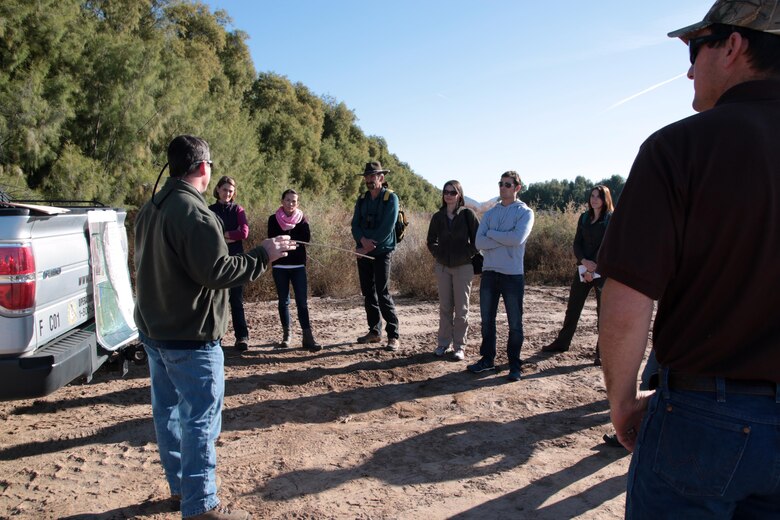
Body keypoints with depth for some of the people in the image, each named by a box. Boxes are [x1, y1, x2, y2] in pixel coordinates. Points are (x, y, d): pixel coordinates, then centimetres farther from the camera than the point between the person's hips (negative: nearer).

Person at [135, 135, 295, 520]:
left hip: (153, 330, 10)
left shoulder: (151, 209, 8)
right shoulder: (193, 212, -22)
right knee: (200, 420, -1)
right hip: (190, 338, -10)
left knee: (168, 411, 19)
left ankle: (180, 483, 35)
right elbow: (216, 271, -24)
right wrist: (263, 255, -16)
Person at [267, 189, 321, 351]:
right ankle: (286, 334, 18)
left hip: (298, 265, 0)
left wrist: (285, 239, -14)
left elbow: (306, 239, -9)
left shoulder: (301, 218, 5)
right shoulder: (274, 219, 2)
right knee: (283, 301, 7)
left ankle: (308, 337, -8)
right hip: (280, 266, 0)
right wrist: (294, 240, -17)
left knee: (302, 301, -5)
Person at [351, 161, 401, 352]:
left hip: (381, 252, -6)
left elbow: (386, 228, -14)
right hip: (363, 252, 6)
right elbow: (355, 225, 6)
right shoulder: (362, 200, 12)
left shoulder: (391, 198, -6)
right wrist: (362, 240, -15)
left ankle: (393, 336, -4)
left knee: (383, 293, -11)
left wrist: (369, 246, -15)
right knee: (368, 293, 9)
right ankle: (374, 331, 19)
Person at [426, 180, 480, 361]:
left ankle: (459, 346, 12)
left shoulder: (467, 214, -6)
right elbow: (431, 240, 15)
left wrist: (467, 255, -10)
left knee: (461, 308, 3)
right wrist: (438, 254, 2)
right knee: (445, 307, 11)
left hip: (463, 267, -3)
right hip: (442, 267, 3)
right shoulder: (438, 217, 4)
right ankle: (443, 343, 20)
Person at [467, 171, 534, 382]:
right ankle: (488, 359, 26)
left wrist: (491, 234, -8)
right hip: (489, 273, 4)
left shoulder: (525, 212, -2)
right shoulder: (490, 213, 10)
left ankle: (514, 365, 16)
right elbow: (479, 242, -3)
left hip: (513, 275, -4)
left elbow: (518, 238, -20)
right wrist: (505, 240, -13)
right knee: (487, 320, 12)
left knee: (515, 323, 4)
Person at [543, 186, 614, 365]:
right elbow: (577, 243, 6)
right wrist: (584, 262, -12)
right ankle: (562, 342, 23)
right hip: (583, 269, 5)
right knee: (572, 307, 11)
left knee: (603, 311, -2)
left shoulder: (611, 219, -2)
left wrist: (593, 269, -15)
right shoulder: (584, 218, 12)